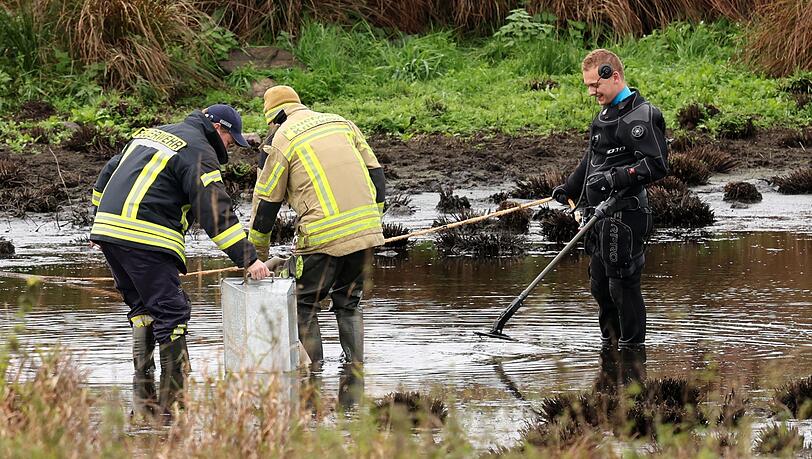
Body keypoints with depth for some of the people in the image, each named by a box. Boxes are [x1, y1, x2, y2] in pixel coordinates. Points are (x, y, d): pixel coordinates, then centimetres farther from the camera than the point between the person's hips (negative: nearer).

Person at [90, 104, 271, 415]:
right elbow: (215, 212, -11)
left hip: (108, 227, 9)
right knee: (171, 313, -6)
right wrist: (248, 259, -11)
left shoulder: (152, 134, 25)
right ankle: (173, 401, -10)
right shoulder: (199, 151, -2)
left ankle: (143, 400, 14)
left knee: (142, 308, 17)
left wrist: (100, 219, 38)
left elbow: (108, 173, 31)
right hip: (145, 238, -9)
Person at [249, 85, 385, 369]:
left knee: (303, 303, 9)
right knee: (349, 300, 22)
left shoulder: (280, 141, 3)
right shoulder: (342, 124, 18)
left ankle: (312, 367, 6)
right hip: (366, 231, 5)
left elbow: (266, 202, 7)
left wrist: (256, 253, 18)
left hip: (323, 235, -5)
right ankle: (355, 363, 20)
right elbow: (376, 175, 17)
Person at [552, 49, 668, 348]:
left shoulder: (641, 116, -13)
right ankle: (610, 343, 24)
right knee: (600, 285, 14)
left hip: (624, 214, -10)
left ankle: (633, 346, -1)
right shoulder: (605, 115, 19)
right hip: (600, 215, 10)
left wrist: (617, 177, -27)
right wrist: (569, 189, 40)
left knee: (623, 285, -7)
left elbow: (657, 165, -21)